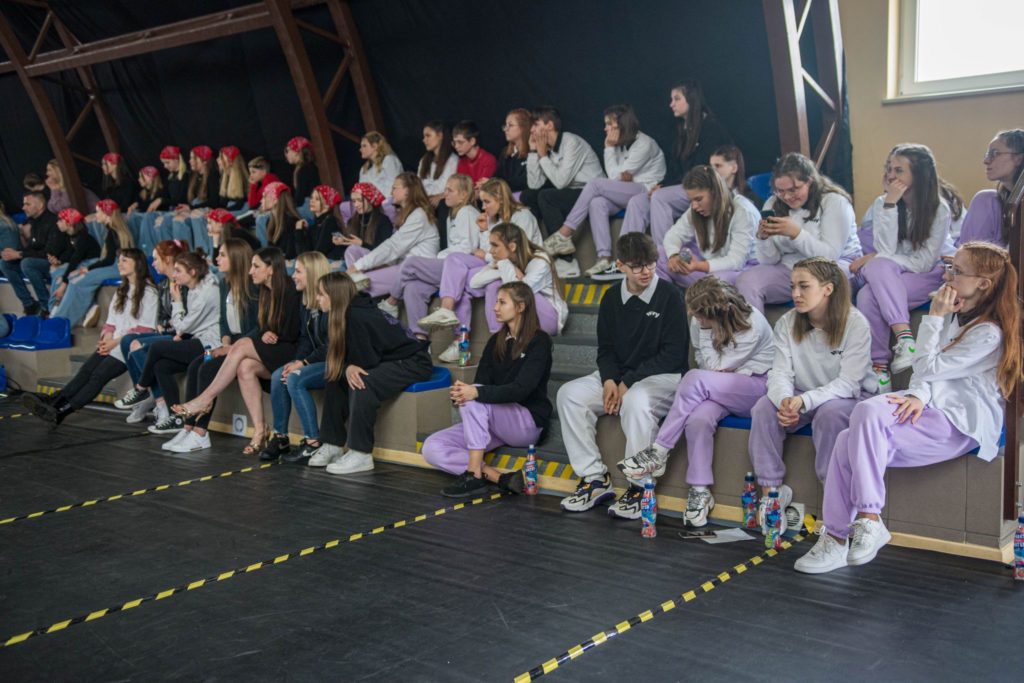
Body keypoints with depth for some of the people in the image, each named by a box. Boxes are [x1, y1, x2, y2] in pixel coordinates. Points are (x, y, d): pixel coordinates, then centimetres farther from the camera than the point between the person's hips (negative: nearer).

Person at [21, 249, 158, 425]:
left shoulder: (149, 292, -3)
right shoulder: (122, 291, 23)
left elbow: (145, 329, -10)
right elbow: (112, 320, 17)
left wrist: (116, 341, -13)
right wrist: (107, 337, -4)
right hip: (112, 344, 7)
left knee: (99, 374, -23)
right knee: (85, 370, -16)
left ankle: (62, 411, -34)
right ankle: (53, 402, -33)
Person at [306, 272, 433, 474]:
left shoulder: (356, 317, -24)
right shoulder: (351, 313, 3)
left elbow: (366, 363, -21)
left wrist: (351, 368, -3)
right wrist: (348, 368, -15)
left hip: (414, 363, -10)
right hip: (388, 362, 10)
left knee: (362, 384, -31)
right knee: (334, 376, 1)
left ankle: (361, 455, -23)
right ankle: (333, 445, 4)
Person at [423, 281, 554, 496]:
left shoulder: (539, 341, -7)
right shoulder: (496, 341, 12)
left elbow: (521, 389, -20)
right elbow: (480, 383, 2)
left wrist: (476, 393, -35)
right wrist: (462, 393, -24)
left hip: (528, 423, -6)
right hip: (494, 424, 7)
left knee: (475, 399, -32)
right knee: (432, 448, -13)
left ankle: (474, 475, -29)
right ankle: (499, 477, -23)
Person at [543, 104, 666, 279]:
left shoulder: (644, 144, -6)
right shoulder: (622, 145, 19)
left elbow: (615, 176, -8)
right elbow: (615, 177, 7)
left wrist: (609, 148, -4)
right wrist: (621, 171, -16)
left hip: (645, 191, -7)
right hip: (625, 194, 7)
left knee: (595, 184, -23)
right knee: (597, 203, -26)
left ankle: (564, 235, -22)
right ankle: (604, 258, -36)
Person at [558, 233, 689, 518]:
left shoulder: (670, 296, -8)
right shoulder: (612, 298, 8)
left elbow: (673, 355, -12)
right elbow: (605, 348, 12)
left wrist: (628, 382, -16)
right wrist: (609, 380, -10)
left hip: (663, 377, -6)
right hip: (619, 377, 6)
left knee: (636, 400, -38)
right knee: (569, 394, -16)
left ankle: (639, 488, -23)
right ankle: (594, 478, -10)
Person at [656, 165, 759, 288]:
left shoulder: (743, 211, -21)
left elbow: (736, 261, -26)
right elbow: (675, 234, 0)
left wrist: (699, 266, -42)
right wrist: (674, 256, -25)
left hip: (742, 268, -6)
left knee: (719, 279, -42)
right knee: (659, 252, -7)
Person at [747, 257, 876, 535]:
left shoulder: (855, 324, -17)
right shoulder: (787, 323, -4)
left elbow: (848, 382, -23)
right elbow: (780, 373, -10)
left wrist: (804, 401, -37)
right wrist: (785, 400, -35)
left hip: (850, 397, -4)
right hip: (801, 398, 4)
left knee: (830, 412, -37)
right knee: (764, 408, -23)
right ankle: (771, 490, -13)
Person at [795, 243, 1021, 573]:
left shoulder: (989, 333, -12)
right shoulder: (953, 316, 16)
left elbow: (928, 367, -13)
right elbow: (926, 371, 11)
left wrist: (933, 318, -7)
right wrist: (919, 394, -11)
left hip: (960, 425, -8)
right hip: (930, 411, 8)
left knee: (868, 411, -32)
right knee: (848, 440, -18)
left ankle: (869, 519, -27)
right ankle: (835, 538, -16)